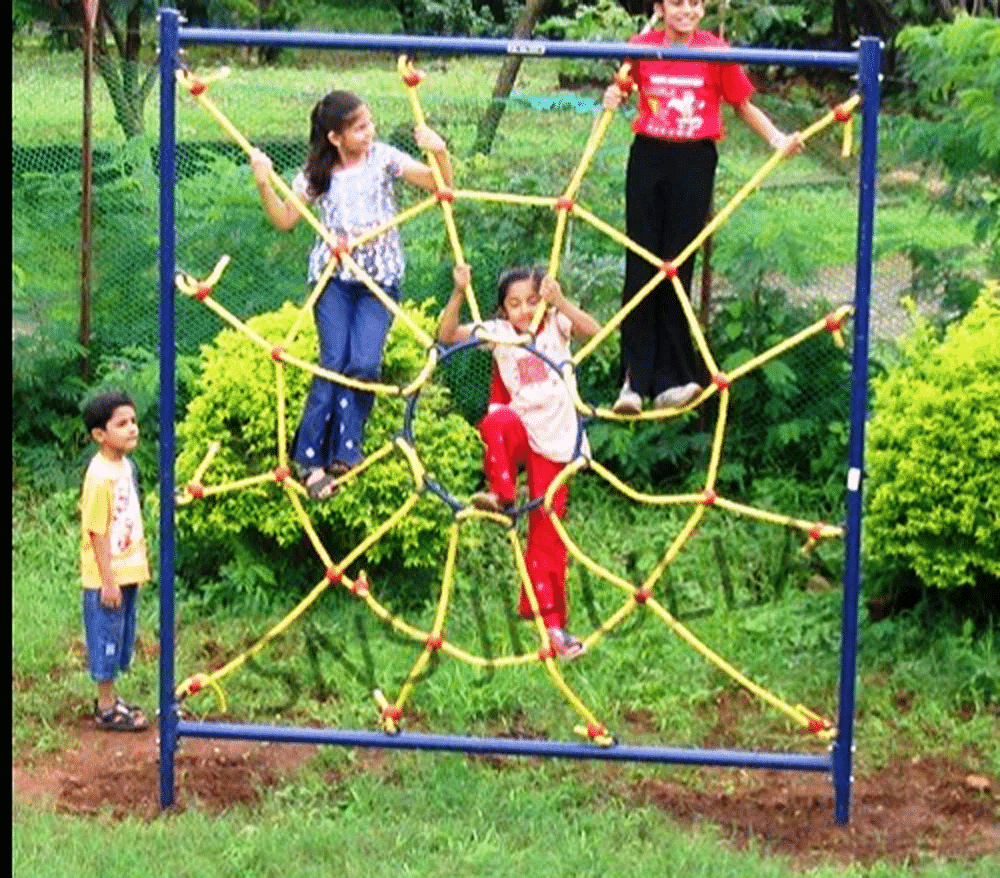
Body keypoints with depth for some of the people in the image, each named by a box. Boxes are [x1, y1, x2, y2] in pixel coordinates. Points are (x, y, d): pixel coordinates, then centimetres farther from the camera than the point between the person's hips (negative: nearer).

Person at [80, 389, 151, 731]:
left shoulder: (126, 465, 5)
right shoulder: (100, 475, -21)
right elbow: (97, 533, -20)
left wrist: (140, 564, 18)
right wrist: (108, 581, -19)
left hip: (128, 572, 9)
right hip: (107, 578, -9)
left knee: (120, 638, 17)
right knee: (107, 637, 2)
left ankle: (109, 698, 30)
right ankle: (107, 710, 11)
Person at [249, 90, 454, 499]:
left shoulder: (383, 158, -2)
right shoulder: (318, 171, 1)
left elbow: (441, 186, -6)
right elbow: (285, 219, 6)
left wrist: (440, 153, -25)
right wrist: (264, 184, -9)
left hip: (380, 276, 0)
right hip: (333, 274, 0)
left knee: (364, 363, -18)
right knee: (334, 361, -12)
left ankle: (344, 450, -7)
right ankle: (311, 456, -7)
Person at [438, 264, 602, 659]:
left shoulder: (555, 324, 2)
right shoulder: (498, 333, 2)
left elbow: (593, 329, -18)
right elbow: (447, 335, -9)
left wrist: (559, 301, -32)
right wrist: (459, 294, -24)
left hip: (555, 437, 0)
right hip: (520, 428, 0)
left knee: (548, 532, -1)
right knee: (498, 422, -40)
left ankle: (551, 621, 6)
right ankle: (502, 495, -23)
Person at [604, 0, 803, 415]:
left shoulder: (716, 51, -6)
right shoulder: (641, 47, -2)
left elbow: (743, 105, 5)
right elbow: (625, 86, 17)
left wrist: (778, 139, -7)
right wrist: (613, 96, -5)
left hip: (694, 163, -1)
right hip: (648, 158, 2)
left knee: (676, 270, 2)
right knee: (640, 268, 1)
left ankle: (669, 379, 9)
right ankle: (634, 379, 4)